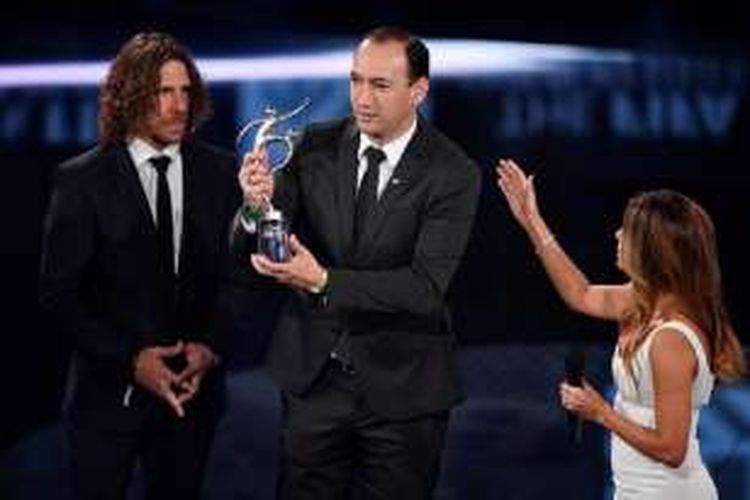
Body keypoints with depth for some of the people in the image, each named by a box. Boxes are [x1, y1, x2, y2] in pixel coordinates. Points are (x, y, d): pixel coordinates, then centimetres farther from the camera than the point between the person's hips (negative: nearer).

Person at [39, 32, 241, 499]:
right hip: (109, 389, -2)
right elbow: (60, 294, -7)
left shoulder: (219, 172, 2)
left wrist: (211, 347, -10)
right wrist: (130, 359, -15)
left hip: (193, 387, 2)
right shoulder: (83, 180, -6)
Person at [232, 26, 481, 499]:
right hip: (314, 376, 3)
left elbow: (427, 287, -21)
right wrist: (257, 207, -28)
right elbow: (248, 256, -5)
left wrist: (323, 282, -32)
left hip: (403, 389, -3)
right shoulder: (316, 148, -2)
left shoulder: (453, 175, -12)